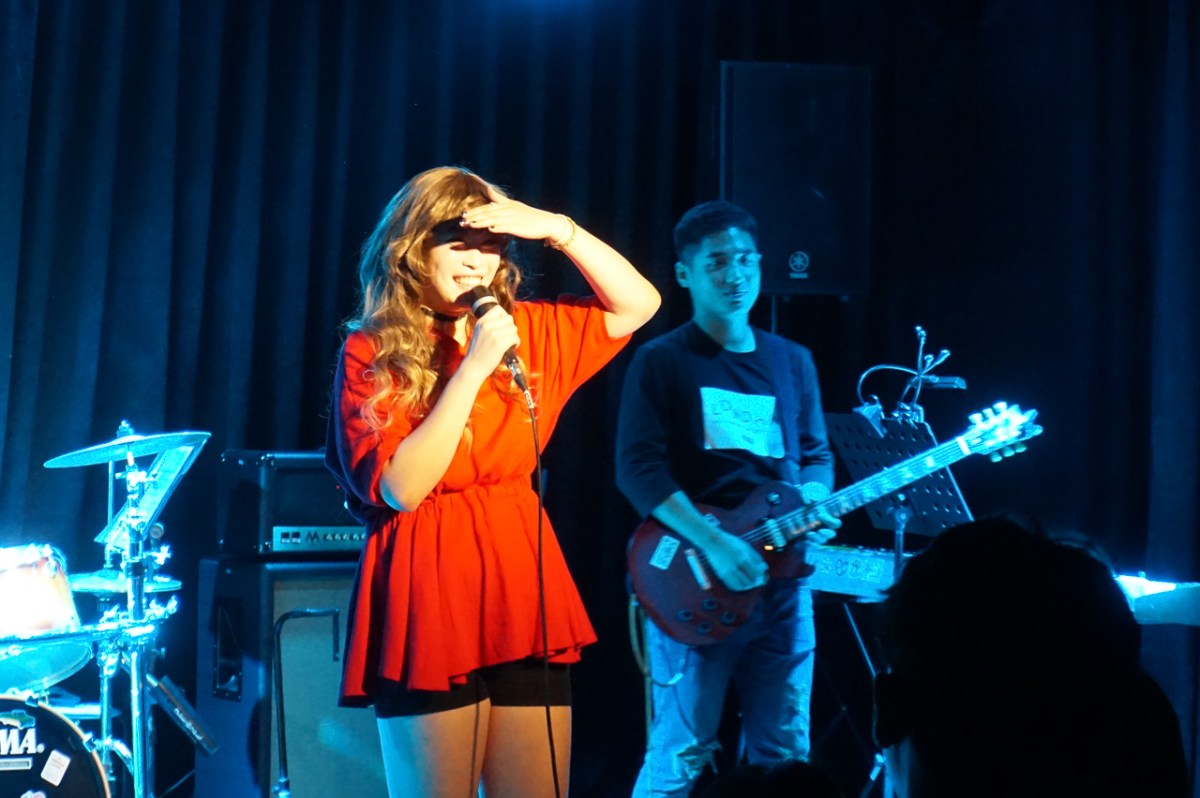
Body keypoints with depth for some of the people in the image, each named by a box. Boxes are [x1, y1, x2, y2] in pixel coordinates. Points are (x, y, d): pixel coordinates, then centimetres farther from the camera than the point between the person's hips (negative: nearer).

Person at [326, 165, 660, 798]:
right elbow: (399, 489, -15)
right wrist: (473, 367, -17)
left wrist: (556, 229, -5)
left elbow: (638, 305, 7)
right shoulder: (371, 354, -4)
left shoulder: (526, 333, 10)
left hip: (524, 599, 5)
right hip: (427, 604, -4)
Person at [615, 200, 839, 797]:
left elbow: (815, 455, 19)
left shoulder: (792, 361, 14)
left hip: (781, 582, 5)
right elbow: (639, 468, -11)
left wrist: (813, 505, -5)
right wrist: (713, 543, -22)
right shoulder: (662, 362, -2)